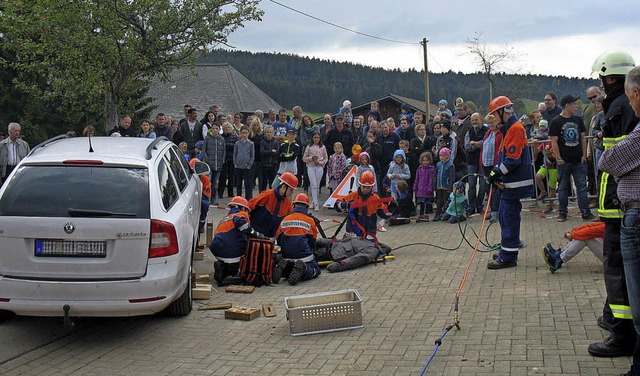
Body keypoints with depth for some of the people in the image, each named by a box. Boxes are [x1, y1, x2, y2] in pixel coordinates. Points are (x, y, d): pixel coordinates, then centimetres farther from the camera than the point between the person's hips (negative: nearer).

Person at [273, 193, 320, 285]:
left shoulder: (285, 219, 8)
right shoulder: (310, 220, 1)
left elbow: (278, 238, 13)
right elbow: (313, 240, 7)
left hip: (286, 256, 4)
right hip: (304, 256, -4)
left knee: (286, 272, 27)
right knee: (315, 270, 13)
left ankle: (282, 267, -9)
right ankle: (303, 269, -20)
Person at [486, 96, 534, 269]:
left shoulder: (515, 128, -16)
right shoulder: (509, 129, 17)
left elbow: (513, 159, -22)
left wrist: (497, 172, -14)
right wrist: (497, 172, 9)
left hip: (514, 184, -10)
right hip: (508, 183, 10)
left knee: (509, 218, -7)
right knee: (503, 215, 17)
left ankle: (508, 257, -3)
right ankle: (508, 251, 27)